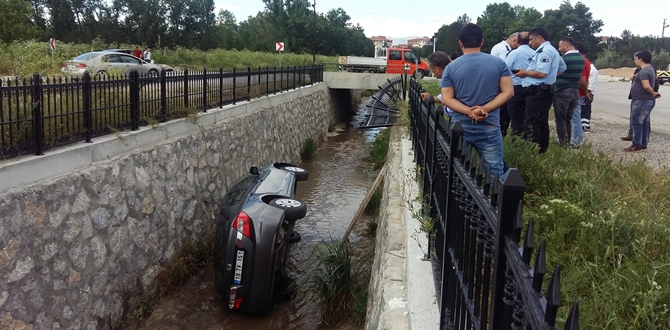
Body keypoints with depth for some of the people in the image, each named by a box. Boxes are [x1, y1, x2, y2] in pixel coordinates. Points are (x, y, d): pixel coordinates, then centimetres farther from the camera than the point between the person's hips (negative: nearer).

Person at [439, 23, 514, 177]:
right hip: (489, 127, -1)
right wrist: (485, 109, -11)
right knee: (494, 172, 6)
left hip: (460, 127, 1)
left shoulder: (451, 67, -1)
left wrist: (469, 111, -13)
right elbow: (508, 92, -4)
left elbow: (446, 99, -6)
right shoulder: (499, 63, 0)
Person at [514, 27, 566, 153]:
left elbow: (542, 73, -25)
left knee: (531, 125, -11)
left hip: (538, 92, -11)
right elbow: (563, 67, 34)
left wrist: (525, 73, -11)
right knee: (542, 124, 14)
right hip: (544, 91, 11)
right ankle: (542, 152, 19)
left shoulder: (544, 51, -14)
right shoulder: (552, 50, 20)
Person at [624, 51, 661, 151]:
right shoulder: (649, 69, 16)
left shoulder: (644, 71, -19)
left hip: (642, 101, -11)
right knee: (644, 123, 12)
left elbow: (646, 86, -28)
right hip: (646, 101, 11)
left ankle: (636, 145, -6)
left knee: (637, 122, -7)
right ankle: (643, 144, 17)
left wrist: (653, 93, -14)